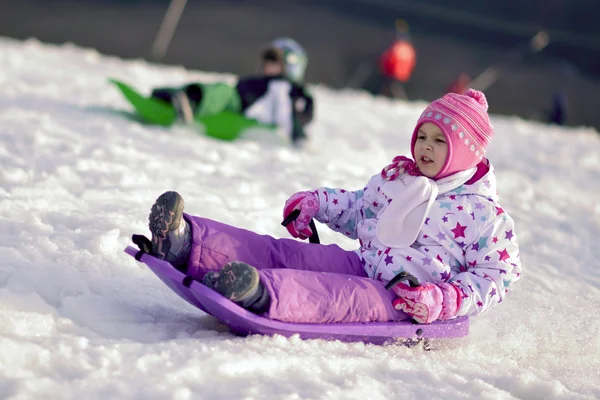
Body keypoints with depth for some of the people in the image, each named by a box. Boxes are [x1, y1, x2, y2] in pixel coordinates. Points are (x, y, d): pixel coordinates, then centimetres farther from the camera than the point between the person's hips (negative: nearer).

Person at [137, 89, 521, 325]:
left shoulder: (485, 213, -2)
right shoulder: (396, 179, 17)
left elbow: (499, 275, -5)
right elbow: (356, 208, 33)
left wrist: (446, 300, -19)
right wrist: (314, 202, 16)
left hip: (404, 299, -6)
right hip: (362, 266, 7)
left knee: (347, 297, -39)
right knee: (284, 252, -17)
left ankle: (262, 293, -68)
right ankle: (184, 242, -37)